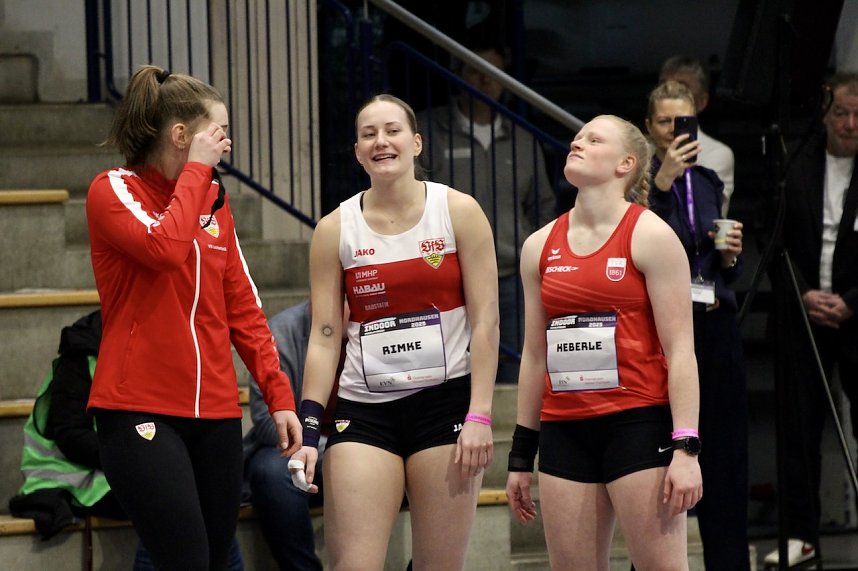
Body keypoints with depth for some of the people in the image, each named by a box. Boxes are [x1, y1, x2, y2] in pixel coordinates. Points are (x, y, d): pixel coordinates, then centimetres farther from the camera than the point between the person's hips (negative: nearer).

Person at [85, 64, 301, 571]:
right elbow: (164, 247, -22)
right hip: (141, 411, -6)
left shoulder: (214, 200, 15)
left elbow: (243, 307, 15)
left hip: (216, 411, 6)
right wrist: (196, 169, -10)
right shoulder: (114, 190, -2)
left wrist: (279, 395, 7)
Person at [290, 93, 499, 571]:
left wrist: (480, 416, -9)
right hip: (365, 407, 1)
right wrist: (309, 428, -4)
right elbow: (324, 336, 4)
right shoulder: (335, 229, 5)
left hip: (446, 401, -1)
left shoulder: (459, 212, 1)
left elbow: (486, 321, -2)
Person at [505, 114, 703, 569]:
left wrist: (686, 449, -15)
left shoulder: (649, 235, -3)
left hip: (638, 424, -5)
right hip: (564, 430, 5)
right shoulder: (540, 247, 13)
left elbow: (680, 350, -7)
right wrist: (521, 456, 17)